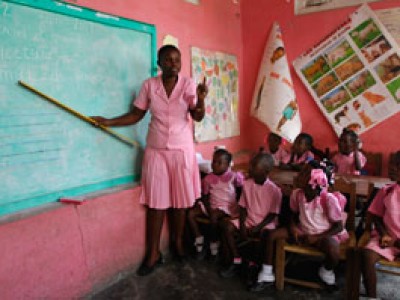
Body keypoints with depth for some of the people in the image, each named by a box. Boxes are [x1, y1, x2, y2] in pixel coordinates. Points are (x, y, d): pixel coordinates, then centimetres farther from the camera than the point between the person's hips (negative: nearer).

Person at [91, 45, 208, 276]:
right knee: (155, 202, 3)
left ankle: (179, 242, 29)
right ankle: (154, 253, 14)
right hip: (156, 151, 1)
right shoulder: (149, 85, -1)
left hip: (182, 151, 0)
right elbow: (136, 115, 6)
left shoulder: (188, 84, -4)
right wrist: (109, 122, -3)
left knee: (181, 199, 8)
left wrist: (201, 99, -31)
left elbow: (198, 116, -12)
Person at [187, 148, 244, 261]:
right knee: (190, 213, -15)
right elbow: (205, 196, 6)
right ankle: (200, 244, -6)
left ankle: (214, 248, -14)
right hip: (211, 205, 5)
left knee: (214, 217, -35)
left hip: (227, 206, -4)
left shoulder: (234, 177, -5)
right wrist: (209, 210, -10)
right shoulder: (208, 178, 4)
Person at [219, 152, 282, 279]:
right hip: (249, 220, 4)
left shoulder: (274, 190, -14)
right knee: (227, 226, -17)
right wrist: (242, 225, -11)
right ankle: (236, 261, -3)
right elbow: (243, 207, 3)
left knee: (265, 235, -36)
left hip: (266, 223, -4)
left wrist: (258, 227, -20)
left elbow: (273, 214, -10)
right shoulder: (247, 184, -2)